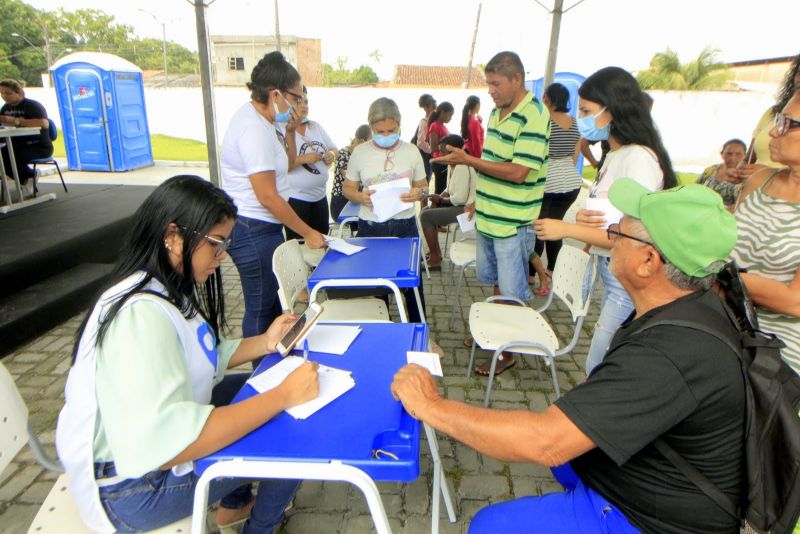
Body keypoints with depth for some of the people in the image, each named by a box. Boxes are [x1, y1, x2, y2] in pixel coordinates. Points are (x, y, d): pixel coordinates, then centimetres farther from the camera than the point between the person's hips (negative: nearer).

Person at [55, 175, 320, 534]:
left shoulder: (169, 288, -1)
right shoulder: (142, 314, -32)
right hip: (132, 482, -9)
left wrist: (264, 342, -6)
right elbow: (165, 446, -39)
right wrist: (284, 396, -35)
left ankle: (234, 505, 36)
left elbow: (201, 359, 6)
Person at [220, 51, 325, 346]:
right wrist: (308, 233, -16)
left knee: (273, 302, 19)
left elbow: (286, 163, 23)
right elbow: (268, 196, -23)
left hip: (263, 229, 10)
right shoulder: (253, 129, -21)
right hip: (254, 232, -10)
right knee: (262, 310, 3)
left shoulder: (263, 120, 10)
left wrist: (289, 131, 6)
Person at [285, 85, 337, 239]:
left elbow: (333, 149, 17)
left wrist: (332, 155, -5)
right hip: (295, 198, -7)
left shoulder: (316, 126, 10)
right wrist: (303, 159, -26)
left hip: (320, 196, 7)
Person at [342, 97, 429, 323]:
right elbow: (348, 187, 7)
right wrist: (360, 197, -16)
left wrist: (419, 193, -16)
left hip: (405, 225, 0)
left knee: (412, 281, 9)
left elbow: (423, 185, 8)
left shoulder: (411, 151, 2)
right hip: (370, 227, 0)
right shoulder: (359, 152, 0)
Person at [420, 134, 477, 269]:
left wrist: (441, 199, -12)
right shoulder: (451, 165, 9)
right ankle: (436, 252, 15)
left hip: (467, 209, -10)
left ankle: (435, 260, -7)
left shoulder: (462, 167, -21)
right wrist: (438, 199, -1)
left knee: (426, 216, -13)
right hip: (459, 205, 10)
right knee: (426, 211, 12)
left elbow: (460, 198, -27)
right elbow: (449, 189, 18)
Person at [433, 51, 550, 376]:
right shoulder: (497, 111, 10)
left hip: (513, 223, -8)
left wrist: (469, 160, -22)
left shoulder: (533, 117, -17)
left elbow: (517, 172, -24)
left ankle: (509, 352, 20)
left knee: (513, 293, 5)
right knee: (496, 283, 22)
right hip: (488, 216, 9)